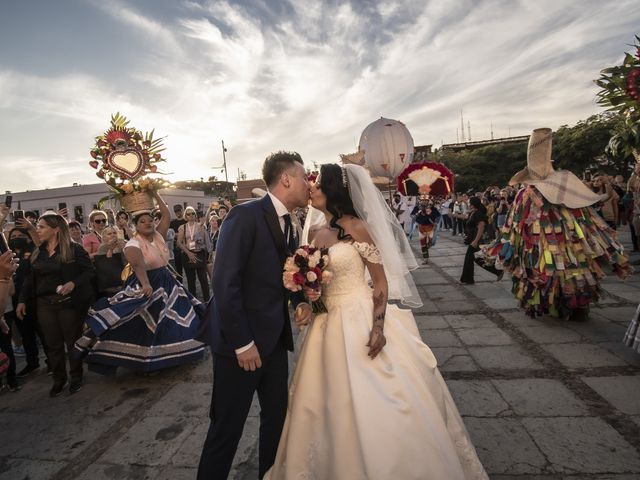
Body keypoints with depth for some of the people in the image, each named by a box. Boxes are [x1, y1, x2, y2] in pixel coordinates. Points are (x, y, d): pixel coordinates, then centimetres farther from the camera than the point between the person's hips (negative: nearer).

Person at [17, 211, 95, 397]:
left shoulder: (74, 249, -9)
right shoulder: (38, 253, 10)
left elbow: (89, 272, -10)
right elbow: (30, 279, 14)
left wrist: (74, 283, -24)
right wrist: (22, 301, 9)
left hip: (69, 304, -5)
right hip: (45, 305, 5)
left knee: (73, 342, 8)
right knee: (53, 345, 11)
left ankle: (76, 377, 24)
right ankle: (59, 379, 27)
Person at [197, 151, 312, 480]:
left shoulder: (288, 226, 9)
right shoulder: (245, 215, -17)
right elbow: (224, 282, -22)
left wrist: (300, 300, -4)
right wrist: (242, 343, -20)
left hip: (274, 339, 8)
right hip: (241, 342, -8)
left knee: (277, 417, 19)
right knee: (227, 428, 8)